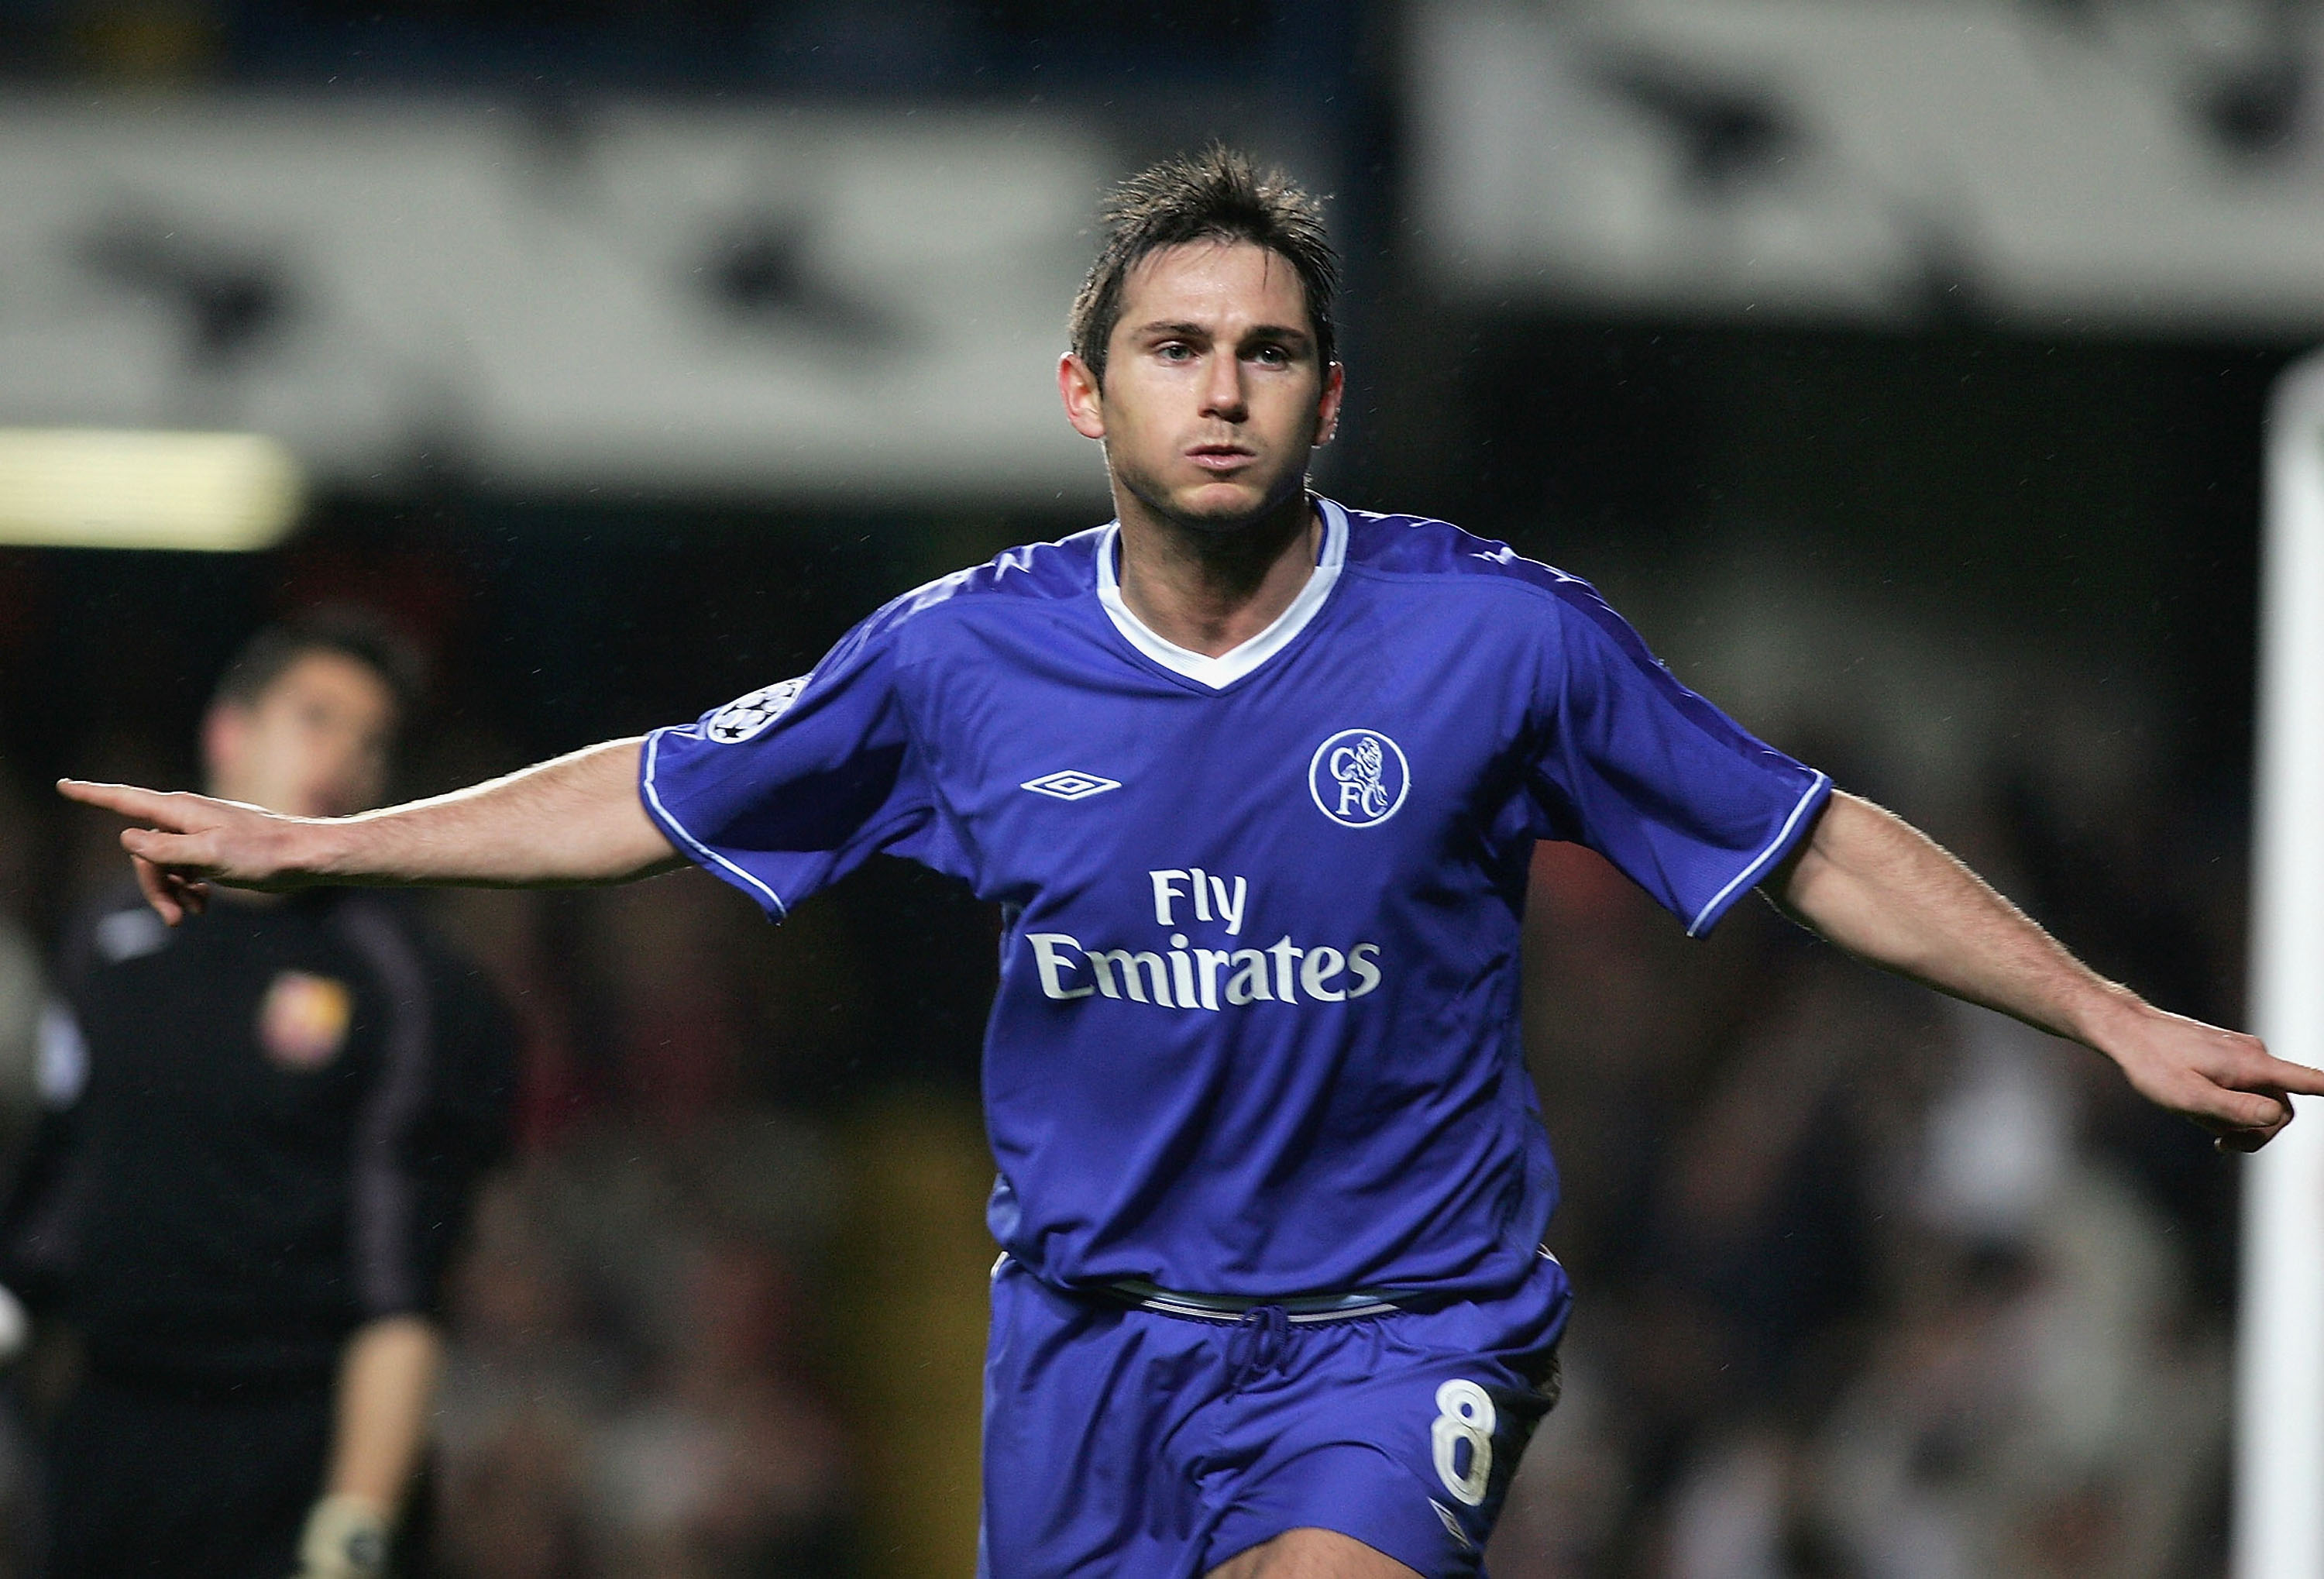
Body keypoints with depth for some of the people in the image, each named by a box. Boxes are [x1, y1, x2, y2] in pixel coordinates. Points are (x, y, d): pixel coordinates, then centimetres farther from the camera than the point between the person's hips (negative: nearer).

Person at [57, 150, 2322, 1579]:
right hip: (1092, 1323, 3)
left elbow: (1819, 849, 1)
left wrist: (2120, 1023, -1)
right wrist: (306, 847, 11)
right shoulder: (966, 661, -3)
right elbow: (654, 797, 12)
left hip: (1395, 1318, -3)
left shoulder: (1496, 639, -8)